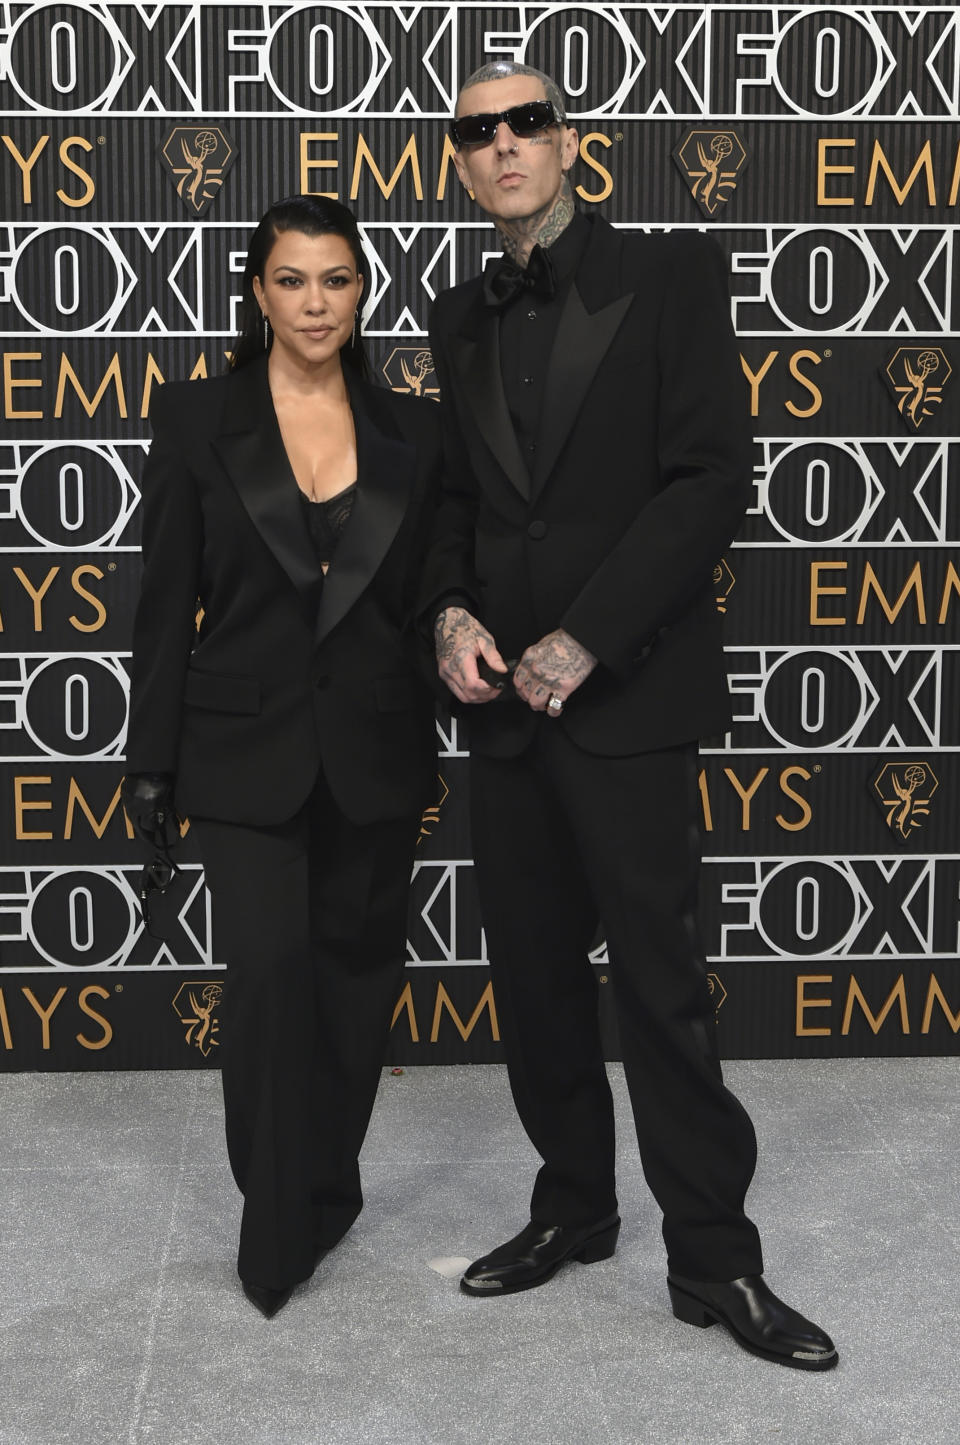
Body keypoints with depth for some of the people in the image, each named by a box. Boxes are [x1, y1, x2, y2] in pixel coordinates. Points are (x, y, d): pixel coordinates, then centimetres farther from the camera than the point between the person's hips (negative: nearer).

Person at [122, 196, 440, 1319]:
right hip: (248, 750, -2)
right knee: (271, 970, -11)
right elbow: (165, 604, -1)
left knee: (356, 975, 11)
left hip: (375, 752, 3)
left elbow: (426, 595, 9)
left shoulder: (409, 431, 5)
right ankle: (276, 1225, 7)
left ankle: (329, 1189, 32)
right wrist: (153, 765, -3)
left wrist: (427, 745, 4)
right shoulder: (197, 421, -2)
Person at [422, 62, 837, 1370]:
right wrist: (450, 611, -2)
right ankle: (573, 1209, 29)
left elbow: (711, 479, -10)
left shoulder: (669, 277, -2)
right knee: (534, 978, 12)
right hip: (505, 698, 5)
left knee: (661, 985, -3)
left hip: (625, 695, -5)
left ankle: (713, 1261, 10)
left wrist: (584, 639, -16)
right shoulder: (464, 321, 14)